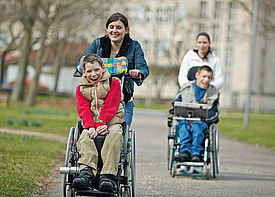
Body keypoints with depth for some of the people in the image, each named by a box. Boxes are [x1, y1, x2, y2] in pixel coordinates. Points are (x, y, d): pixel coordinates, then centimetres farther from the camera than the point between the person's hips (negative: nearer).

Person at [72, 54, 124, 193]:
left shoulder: (113, 83, 7)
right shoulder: (81, 89, 15)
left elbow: (110, 105, -5)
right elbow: (84, 110, 1)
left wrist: (103, 123, -21)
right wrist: (90, 126, -18)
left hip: (111, 121, -2)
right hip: (91, 123, 2)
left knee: (115, 135, -36)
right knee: (84, 138, -32)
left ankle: (108, 176, -47)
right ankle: (86, 173, -50)